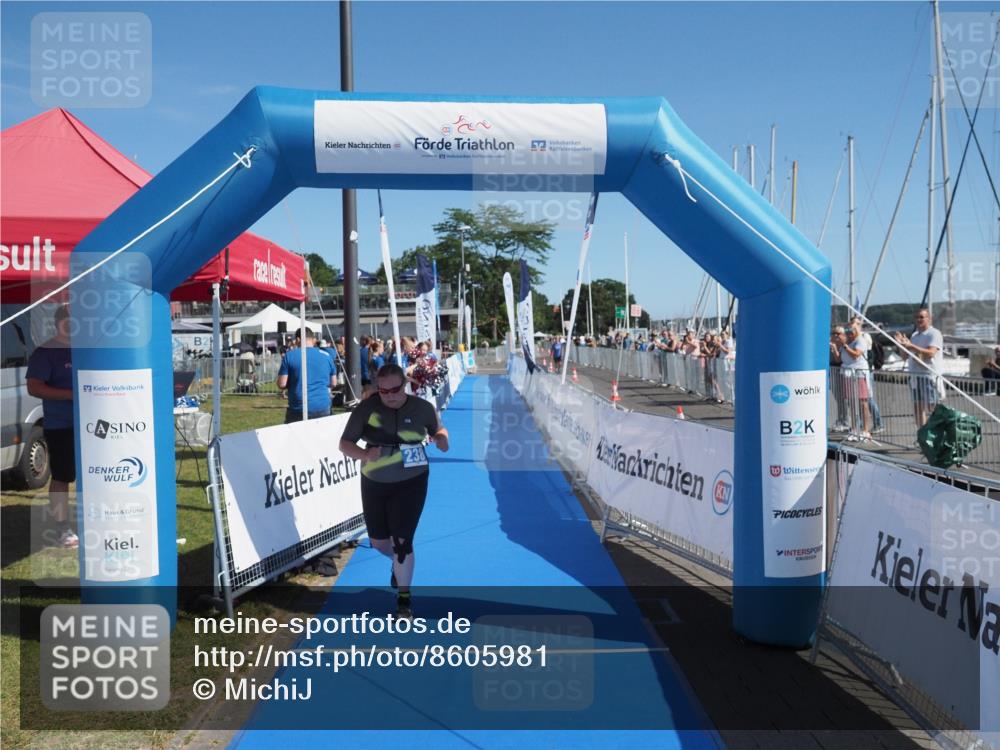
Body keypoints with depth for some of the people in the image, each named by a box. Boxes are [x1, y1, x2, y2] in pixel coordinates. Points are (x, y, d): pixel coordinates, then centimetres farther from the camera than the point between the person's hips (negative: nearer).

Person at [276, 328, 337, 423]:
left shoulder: (289, 356, -3)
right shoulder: (326, 356, 6)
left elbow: (282, 384, -5)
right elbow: (333, 383, 14)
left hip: (298, 409, -2)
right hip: (323, 408, 3)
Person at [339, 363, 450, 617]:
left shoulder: (422, 408, -10)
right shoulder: (367, 407, -13)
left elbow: (438, 429, 10)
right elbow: (345, 443, -10)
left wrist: (442, 439, -13)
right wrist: (365, 455, -30)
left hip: (410, 483, -2)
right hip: (374, 483, 2)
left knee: (401, 540, -7)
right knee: (378, 541, 14)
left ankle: (404, 596, 14)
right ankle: (400, 561, 50)